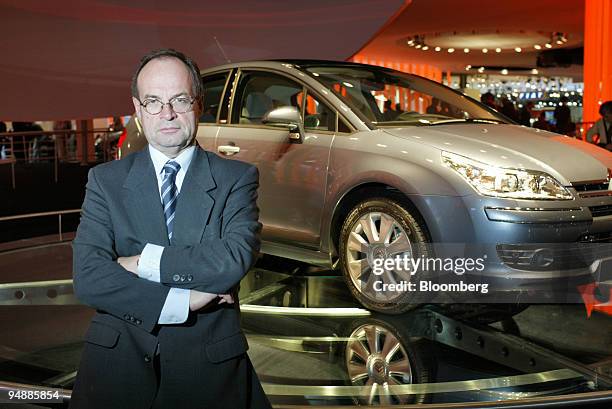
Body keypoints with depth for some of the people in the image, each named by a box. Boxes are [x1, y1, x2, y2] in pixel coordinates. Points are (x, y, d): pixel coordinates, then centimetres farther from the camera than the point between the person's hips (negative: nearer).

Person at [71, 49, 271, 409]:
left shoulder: (237, 178, -1)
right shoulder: (105, 180, 1)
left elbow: (235, 259, -18)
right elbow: (88, 278, -11)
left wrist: (144, 262, -15)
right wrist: (181, 301, -18)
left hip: (209, 366, 0)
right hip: (119, 362, 0)